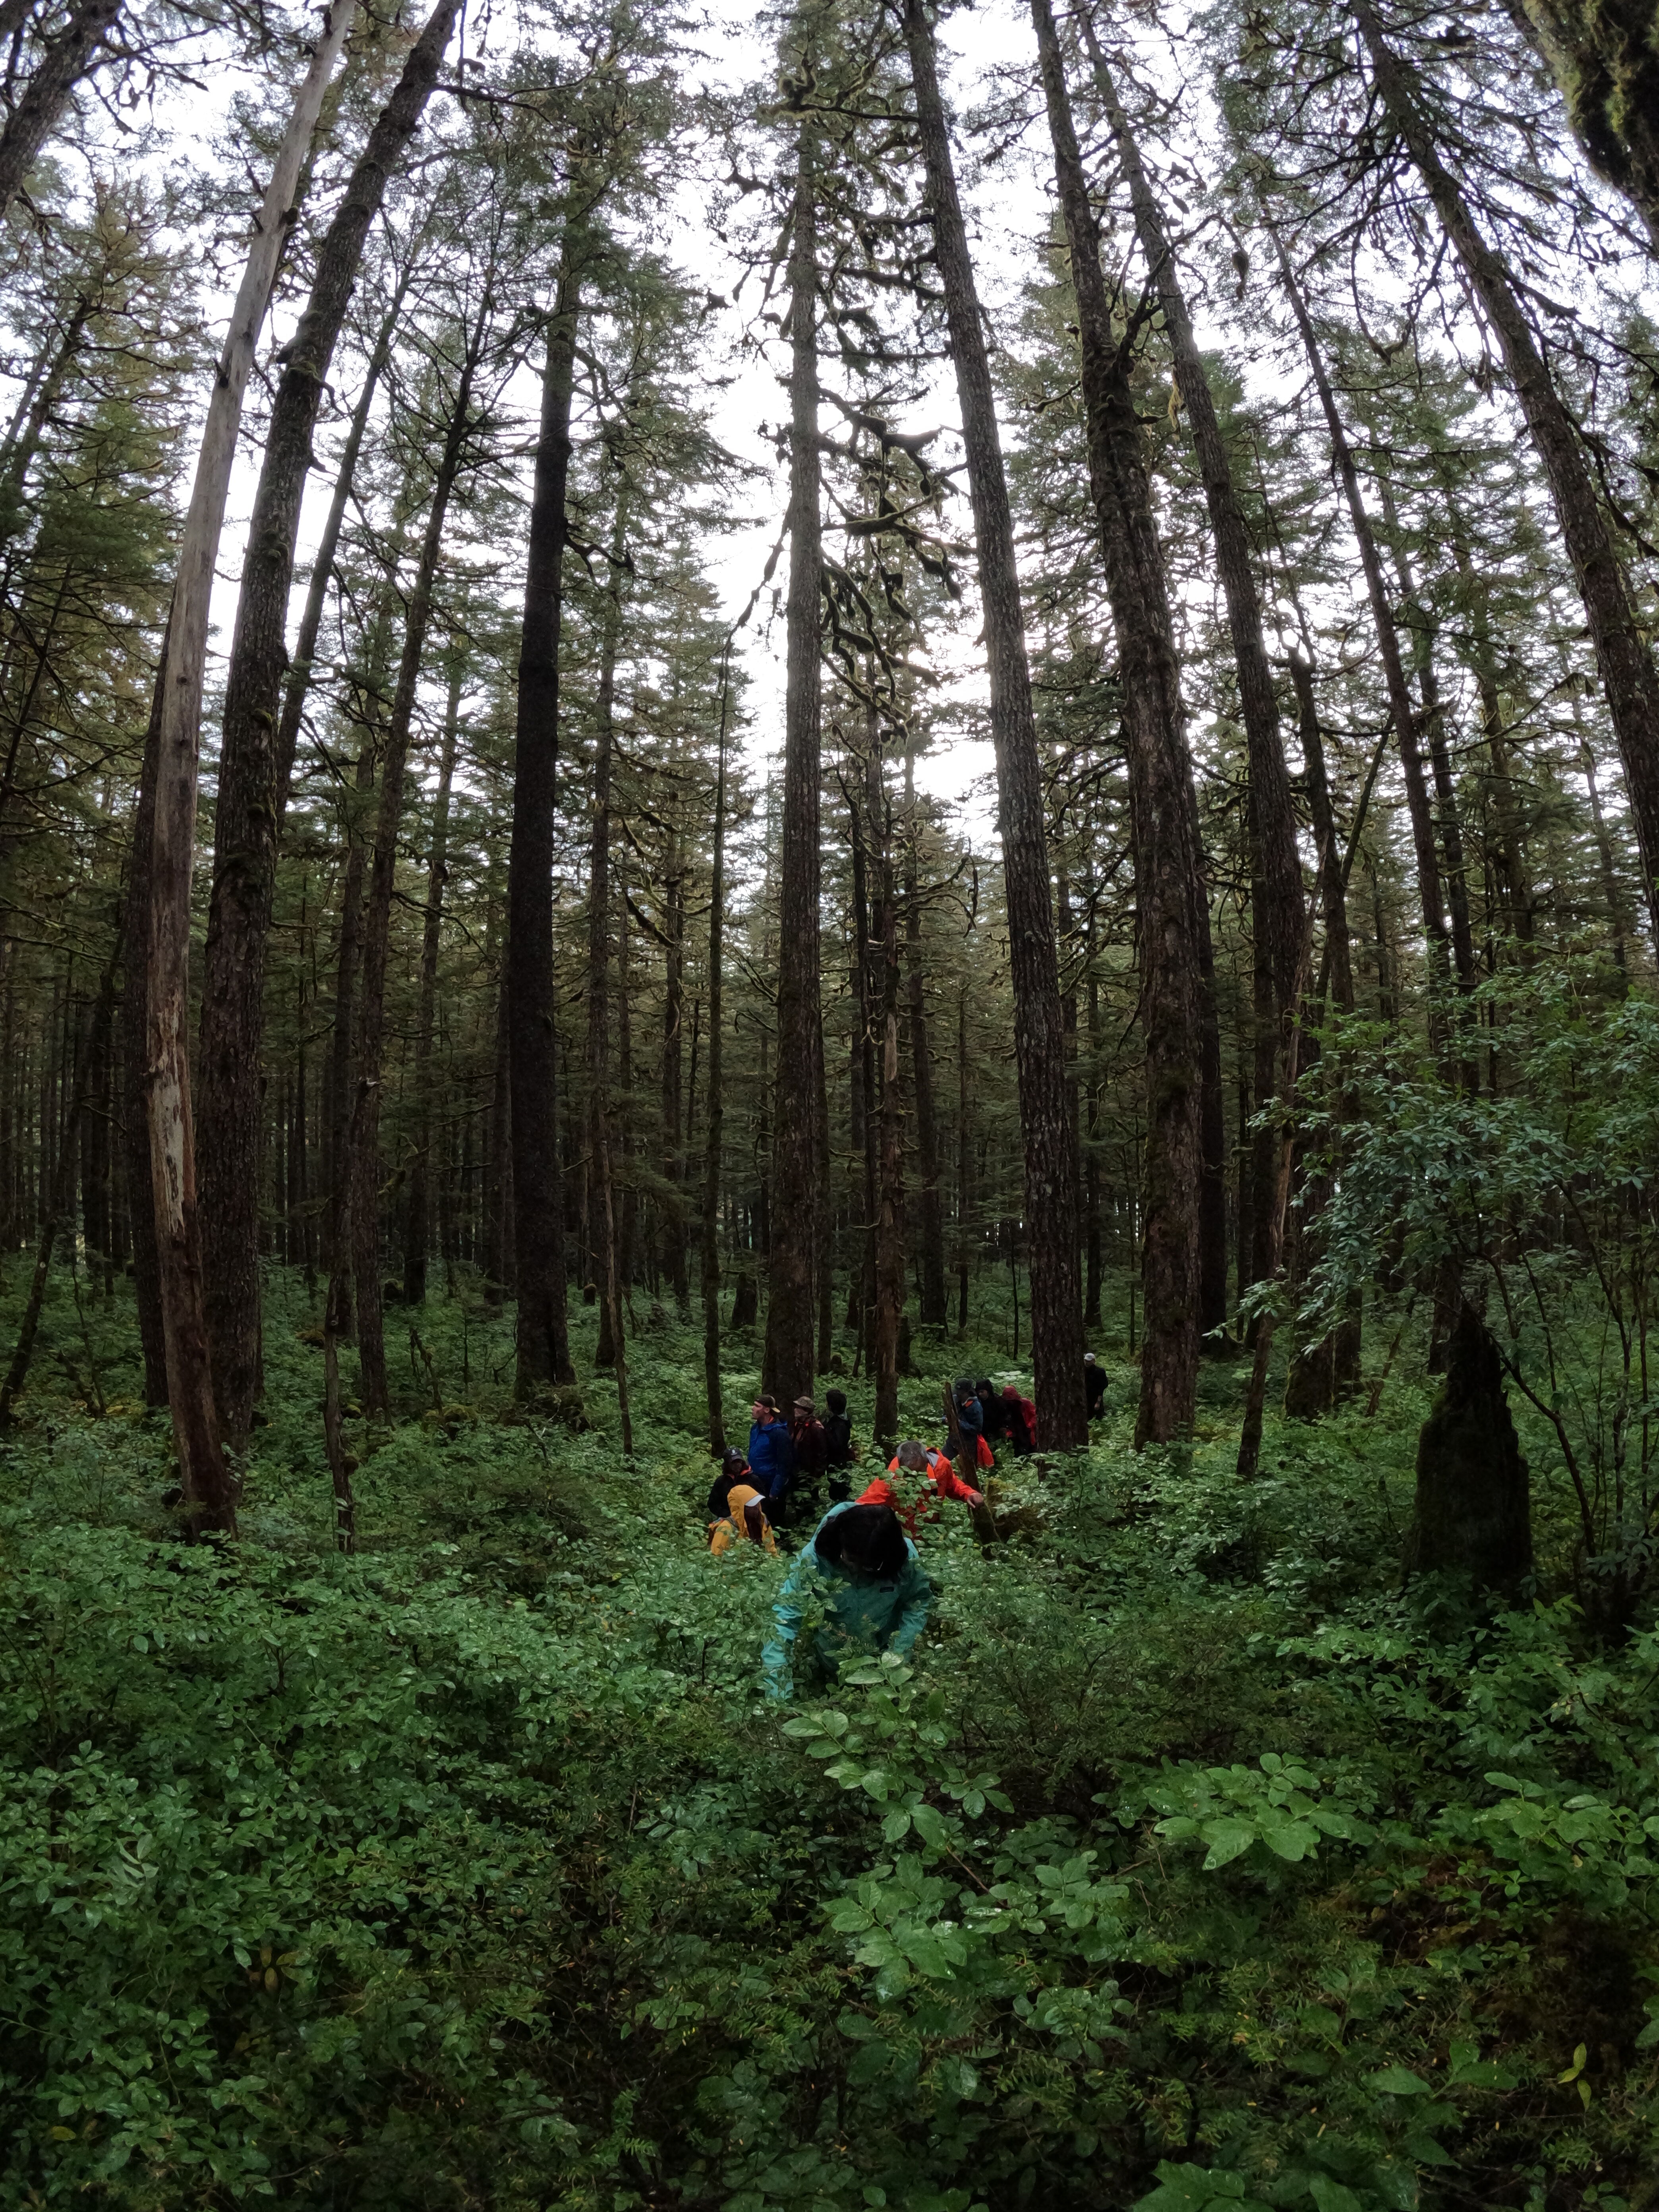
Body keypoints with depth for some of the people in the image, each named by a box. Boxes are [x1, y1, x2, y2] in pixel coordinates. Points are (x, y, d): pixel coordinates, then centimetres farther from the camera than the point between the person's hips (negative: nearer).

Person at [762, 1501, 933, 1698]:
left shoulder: (904, 1556, -27)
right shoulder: (815, 1556, -32)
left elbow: (920, 1600, -10)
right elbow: (786, 1618, -32)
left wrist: (898, 1653, -21)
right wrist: (778, 1694, -38)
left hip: (882, 1662, 0)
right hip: (827, 1665, 0)